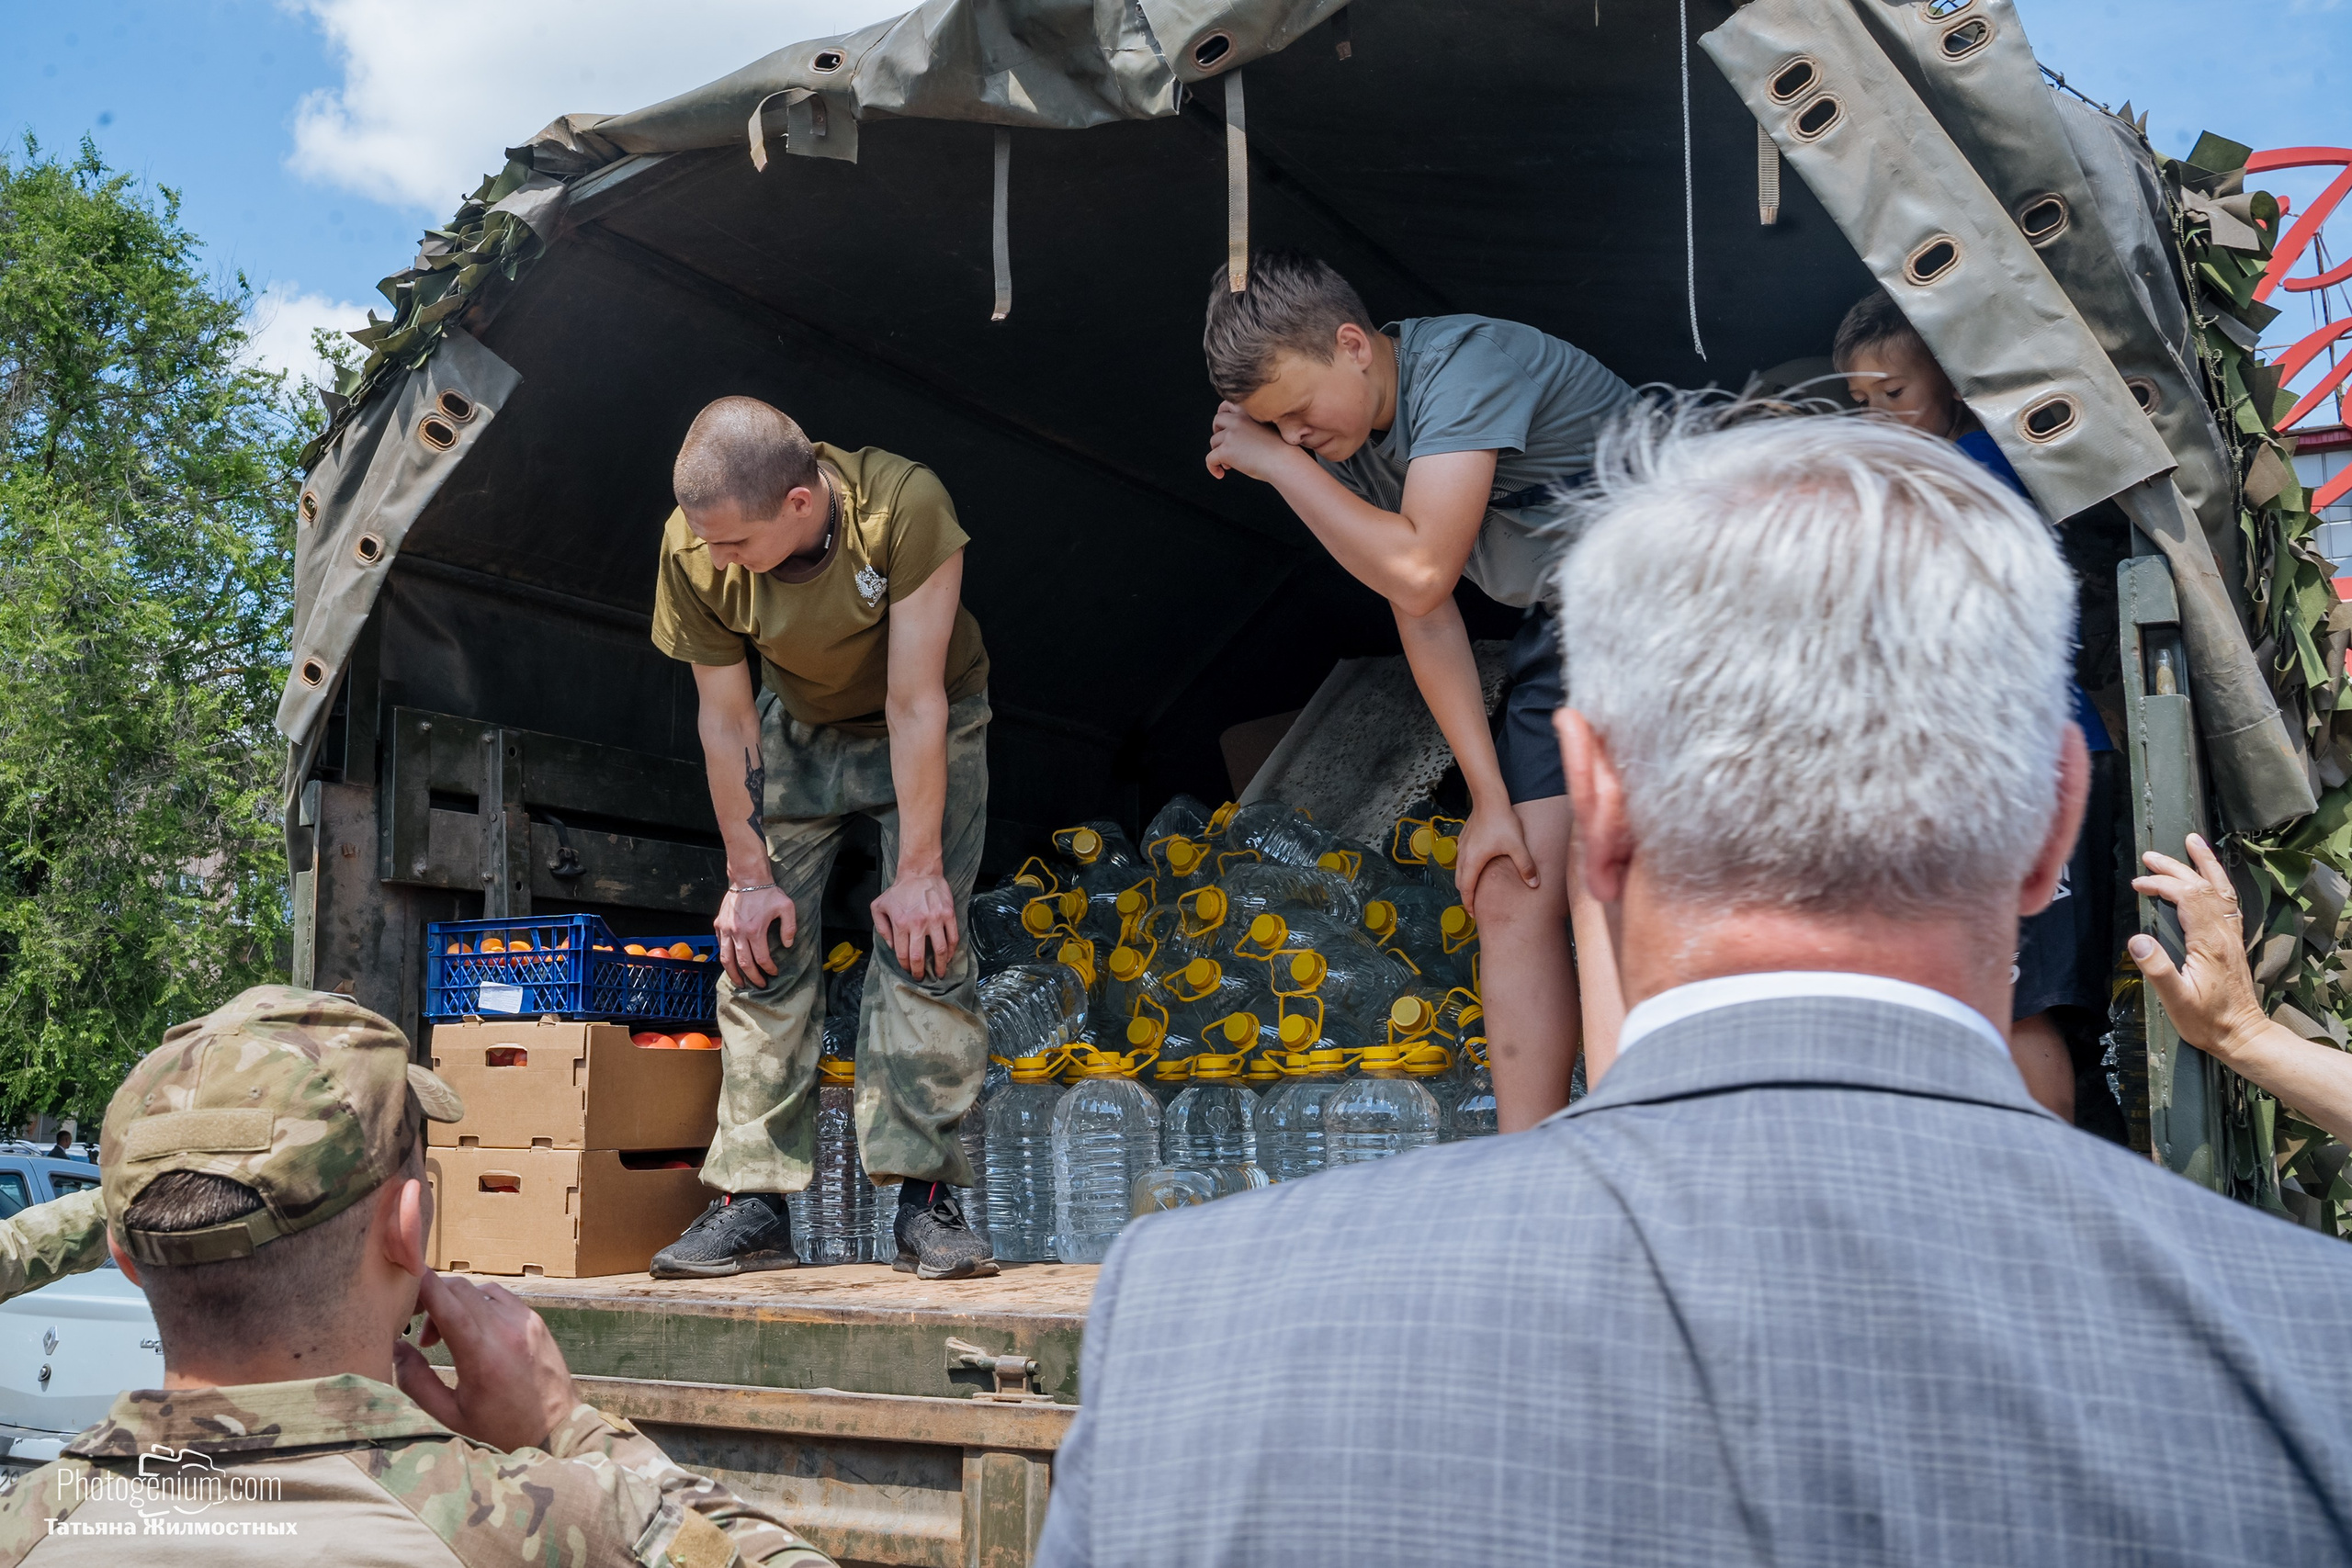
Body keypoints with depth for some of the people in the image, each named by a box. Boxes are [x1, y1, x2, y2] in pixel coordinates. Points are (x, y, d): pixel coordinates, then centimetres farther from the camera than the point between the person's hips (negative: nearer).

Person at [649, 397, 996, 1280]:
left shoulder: (905, 504, -35)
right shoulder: (694, 549, -25)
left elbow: (914, 702, -31)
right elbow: (725, 718, -14)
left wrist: (919, 869, -27)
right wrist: (749, 876, -12)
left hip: (929, 731, -3)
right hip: (799, 729, 3)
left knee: (922, 940, -16)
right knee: (759, 947, -7)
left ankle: (925, 1197, -11)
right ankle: (753, 1203, -3)